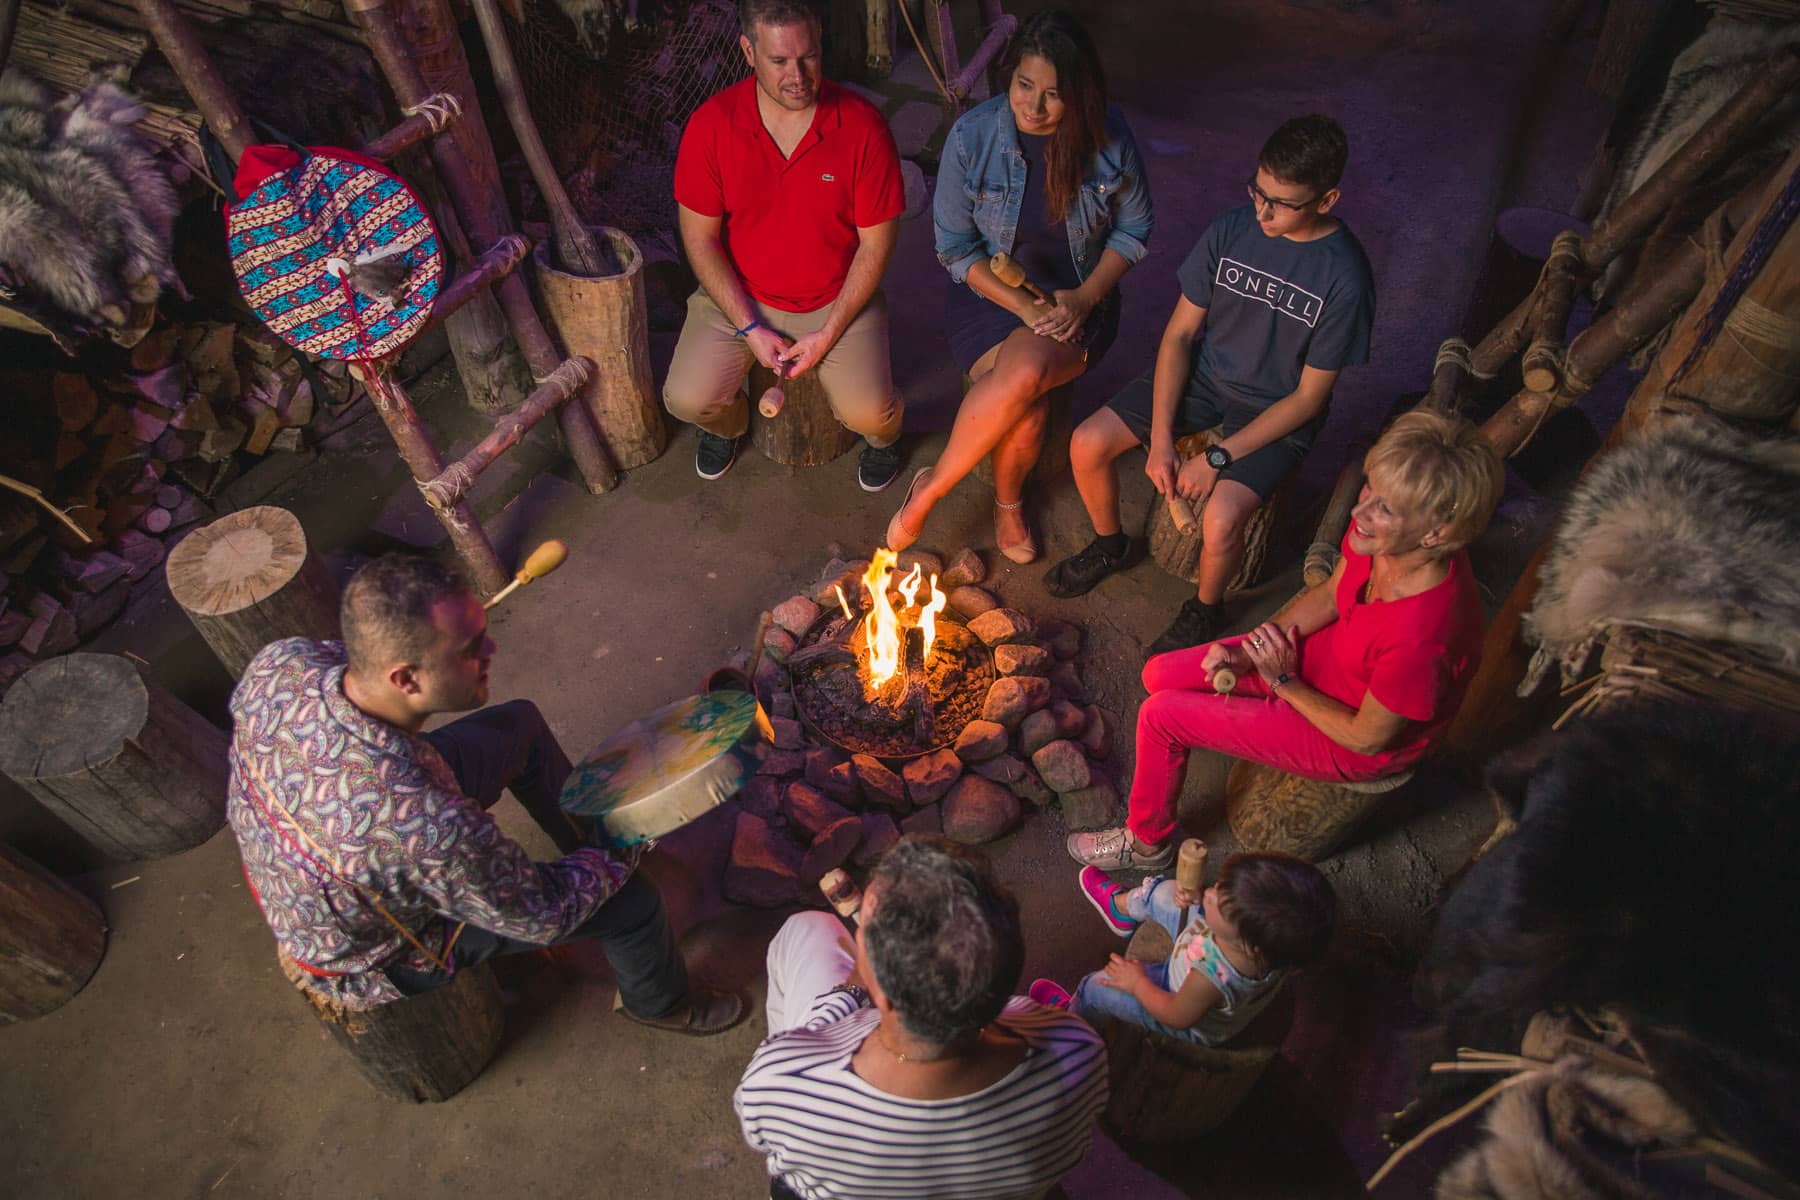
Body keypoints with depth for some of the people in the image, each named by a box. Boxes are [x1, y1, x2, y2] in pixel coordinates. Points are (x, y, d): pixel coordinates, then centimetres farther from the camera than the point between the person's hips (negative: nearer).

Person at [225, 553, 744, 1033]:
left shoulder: (279, 663, -30)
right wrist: (617, 859, -8)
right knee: (631, 900, -3)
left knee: (521, 723, 13)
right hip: (378, 957, -6)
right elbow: (539, 912, -26)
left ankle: (582, 835, 41)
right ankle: (661, 1002, 33)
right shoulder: (428, 826, -46)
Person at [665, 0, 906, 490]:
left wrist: (829, 333, -14)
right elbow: (700, 237, -7)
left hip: (838, 299, -1)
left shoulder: (862, 125, -15)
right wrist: (749, 328, -13)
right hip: (738, 296, 2)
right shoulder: (711, 125, -13)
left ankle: (882, 434, 21)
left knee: (869, 413, -21)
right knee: (687, 399, -16)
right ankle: (728, 422, 24)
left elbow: (877, 240, -9)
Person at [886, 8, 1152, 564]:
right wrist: (1025, 308, -17)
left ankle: (930, 490, -12)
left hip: (1079, 301, 1)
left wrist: (1085, 298, -13)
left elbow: (1134, 228, 3)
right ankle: (1008, 501, 1)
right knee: (1027, 411, -30)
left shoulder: (1109, 138, -10)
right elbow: (955, 248, -7)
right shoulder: (972, 136, -13)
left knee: (1024, 371, -34)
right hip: (990, 293, 0)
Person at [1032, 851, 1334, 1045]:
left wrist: (1138, 982, -12)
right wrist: (1195, 898, -29)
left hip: (1198, 1027, -6)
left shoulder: (1211, 977, -50)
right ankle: (1121, 906, 50)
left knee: (1097, 988, 4)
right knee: (1163, 892, 12)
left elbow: (1177, 1016, -27)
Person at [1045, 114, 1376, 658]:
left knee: (1220, 519, -29)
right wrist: (1160, 438, -12)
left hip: (1276, 412, -4)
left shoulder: (1344, 279, -21)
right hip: (1203, 374, 5)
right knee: (1087, 445, -11)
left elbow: (1309, 397, -16)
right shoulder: (1231, 231, -10)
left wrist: (1219, 457, -20)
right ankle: (1110, 545, 20)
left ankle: (1204, 610, 6)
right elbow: (1180, 332, -5)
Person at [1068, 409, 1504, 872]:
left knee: (1161, 714, -8)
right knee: (1161, 675, 5)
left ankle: (1148, 842, 20)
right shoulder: (1378, 531, -22)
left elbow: (1368, 738, -23)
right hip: (1326, 654, 7)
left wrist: (1283, 681, -17)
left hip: (1355, 742, -7)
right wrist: (1248, 652, -11)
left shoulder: (1420, 638, -41)